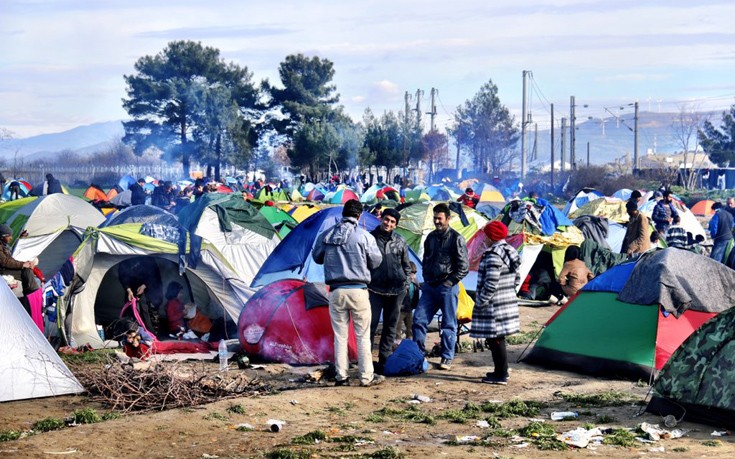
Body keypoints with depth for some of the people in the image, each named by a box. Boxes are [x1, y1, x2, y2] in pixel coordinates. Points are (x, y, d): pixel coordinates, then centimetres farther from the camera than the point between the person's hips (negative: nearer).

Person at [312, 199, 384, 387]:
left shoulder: (326, 235, 2)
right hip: (358, 290, -3)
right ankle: (366, 376, 9)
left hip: (336, 292, 3)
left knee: (340, 335, 11)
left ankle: (342, 376, 13)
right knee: (363, 335, 6)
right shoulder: (364, 235, -8)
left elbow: (317, 258, 16)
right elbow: (376, 261, 2)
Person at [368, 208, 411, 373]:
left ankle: (384, 359, 17)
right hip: (375, 289, -4)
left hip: (396, 290, 4)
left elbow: (406, 265, 17)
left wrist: (405, 283, 9)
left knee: (391, 325, 9)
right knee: (371, 323, -11)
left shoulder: (400, 242, 8)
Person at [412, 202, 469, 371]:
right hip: (430, 286, 6)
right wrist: (426, 279, 11)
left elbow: (463, 267, -9)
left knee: (449, 324, 2)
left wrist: (449, 283, -10)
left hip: (447, 288, -6)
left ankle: (447, 358, 9)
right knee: (419, 319, 1)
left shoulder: (456, 239, -8)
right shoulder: (431, 237, 11)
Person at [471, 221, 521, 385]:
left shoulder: (493, 255, -20)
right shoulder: (512, 252, 11)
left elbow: (490, 284, -23)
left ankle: (501, 375, 2)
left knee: (495, 340, -3)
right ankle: (501, 371, 28)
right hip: (509, 303, 10)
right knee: (498, 339, 19)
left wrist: (480, 302, -15)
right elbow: (517, 280, 18)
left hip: (494, 306, -10)